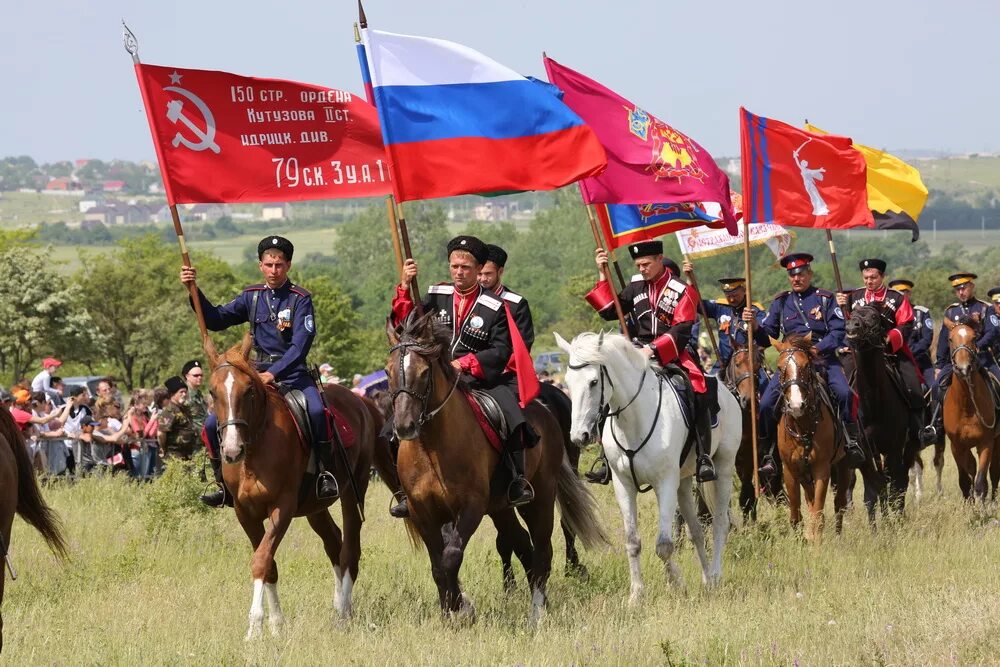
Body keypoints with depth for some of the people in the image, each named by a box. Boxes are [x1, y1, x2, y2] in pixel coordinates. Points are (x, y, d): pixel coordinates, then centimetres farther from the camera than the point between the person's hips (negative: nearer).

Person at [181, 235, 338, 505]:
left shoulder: (300, 299, -5)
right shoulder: (252, 296, 10)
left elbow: (301, 343, -15)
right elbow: (216, 320, 9)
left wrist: (275, 373, -28)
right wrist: (194, 291, -4)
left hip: (293, 374, -5)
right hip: (258, 375, 5)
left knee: (317, 411, -36)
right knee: (213, 424, -7)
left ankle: (326, 474, -23)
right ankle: (225, 484, 8)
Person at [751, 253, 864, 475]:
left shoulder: (825, 299, 7)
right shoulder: (781, 302, 15)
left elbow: (838, 332, -2)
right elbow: (769, 336, 13)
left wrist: (818, 348, -18)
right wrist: (754, 325, -7)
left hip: (824, 358, -2)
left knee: (843, 392, -30)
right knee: (767, 403, -15)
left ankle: (852, 441, -17)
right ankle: (769, 454, -3)